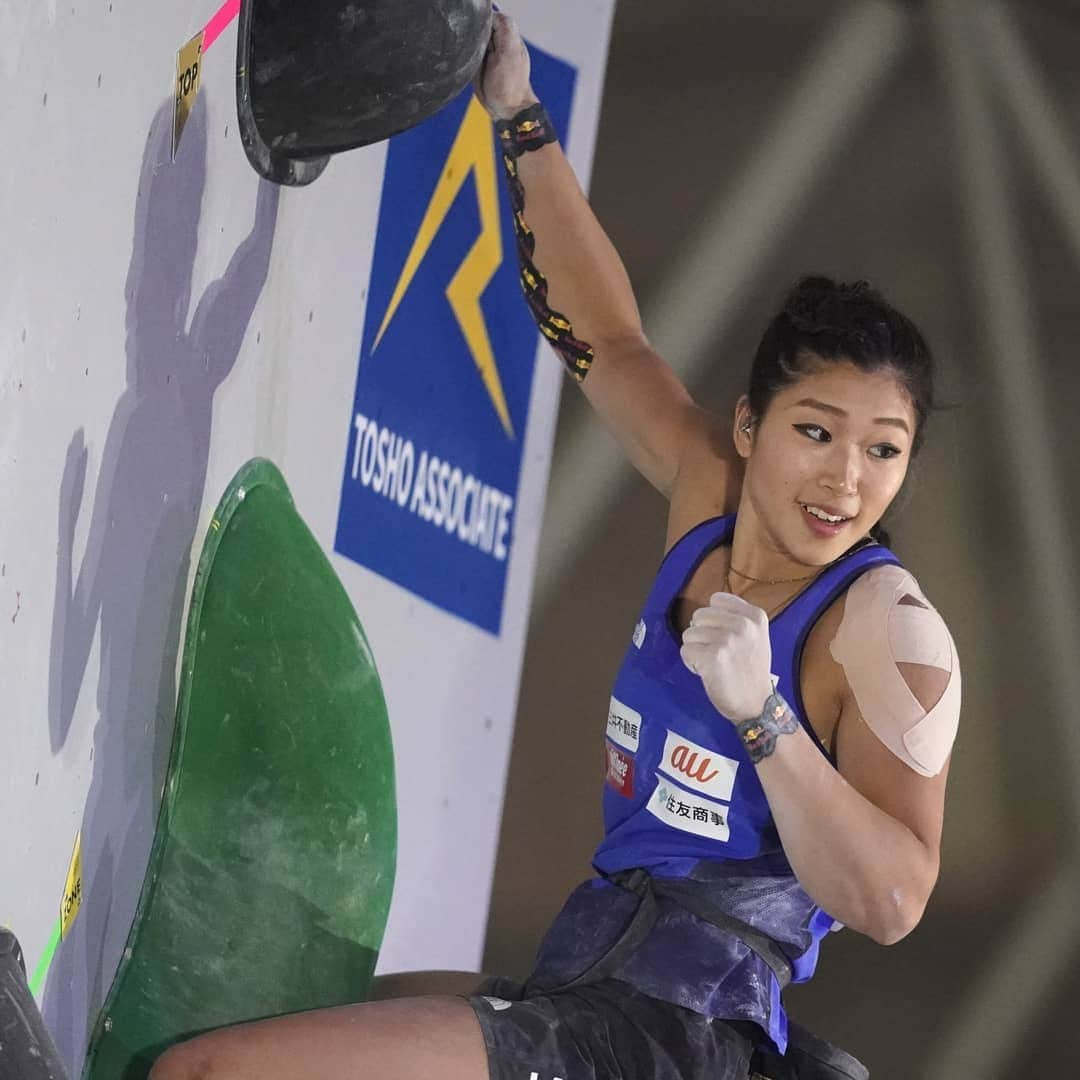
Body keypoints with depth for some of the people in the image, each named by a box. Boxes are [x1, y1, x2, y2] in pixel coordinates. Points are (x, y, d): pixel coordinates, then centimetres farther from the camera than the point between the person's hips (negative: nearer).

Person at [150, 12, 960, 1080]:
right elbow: (606, 340, 23)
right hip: (579, 982, 9)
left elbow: (889, 903, -21)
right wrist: (518, 119, 23)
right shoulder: (714, 495, 7)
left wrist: (762, 716, -30)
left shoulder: (891, 630, -13)